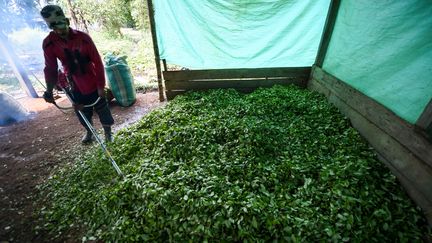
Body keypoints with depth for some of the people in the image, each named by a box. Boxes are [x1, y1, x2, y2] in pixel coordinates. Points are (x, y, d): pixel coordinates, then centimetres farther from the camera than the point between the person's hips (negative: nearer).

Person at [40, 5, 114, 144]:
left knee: (102, 108, 8)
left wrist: (101, 86, -14)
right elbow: (50, 68, -1)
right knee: (82, 112, 15)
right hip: (75, 86, 3)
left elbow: (98, 62, -13)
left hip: (93, 84, -2)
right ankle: (89, 132, 39)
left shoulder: (83, 38, -15)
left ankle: (108, 132, 28)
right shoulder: (49, 43, -8)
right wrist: (49, 90, -12)